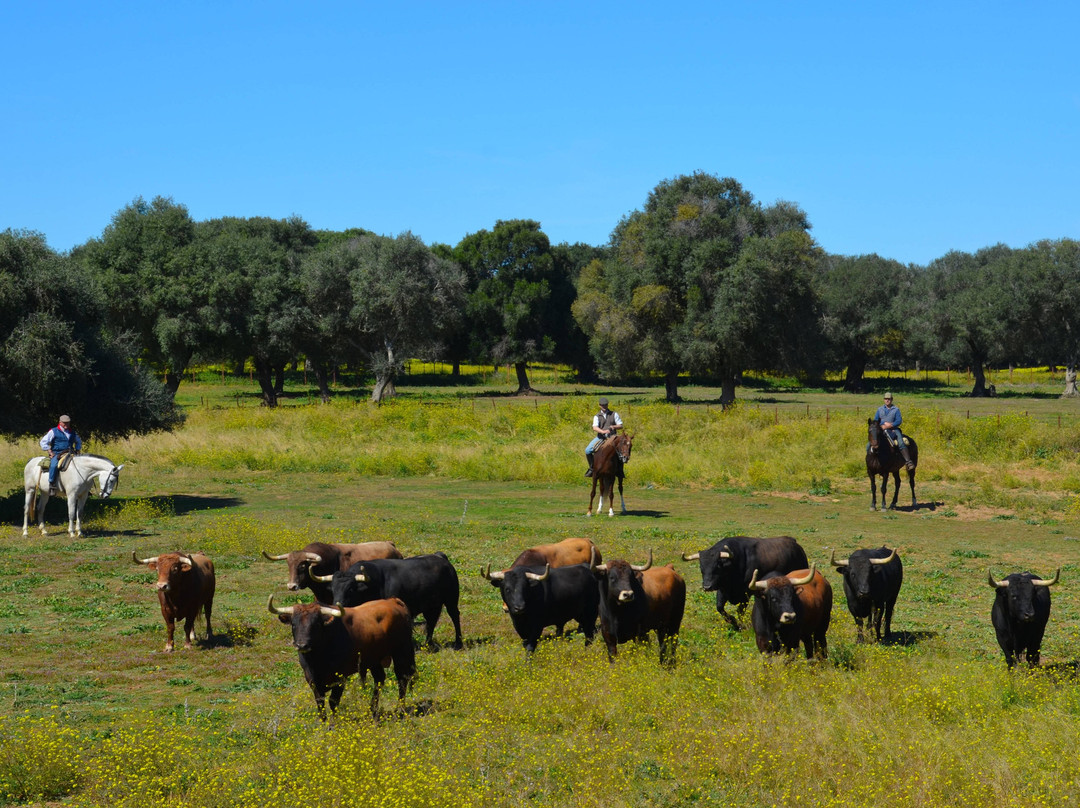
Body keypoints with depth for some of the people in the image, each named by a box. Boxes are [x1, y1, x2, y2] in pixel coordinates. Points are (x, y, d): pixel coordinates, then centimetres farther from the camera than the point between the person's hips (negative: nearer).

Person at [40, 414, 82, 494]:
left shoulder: (72, 432, 17)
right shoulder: (53, 431, 3)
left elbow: (79, 441, 36)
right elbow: (43, 442, 1)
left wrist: (77, 451, 20)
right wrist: (50, 452, -8)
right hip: (56, 454, -5)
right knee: (54, 465, -37)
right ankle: (51, 484, -32)